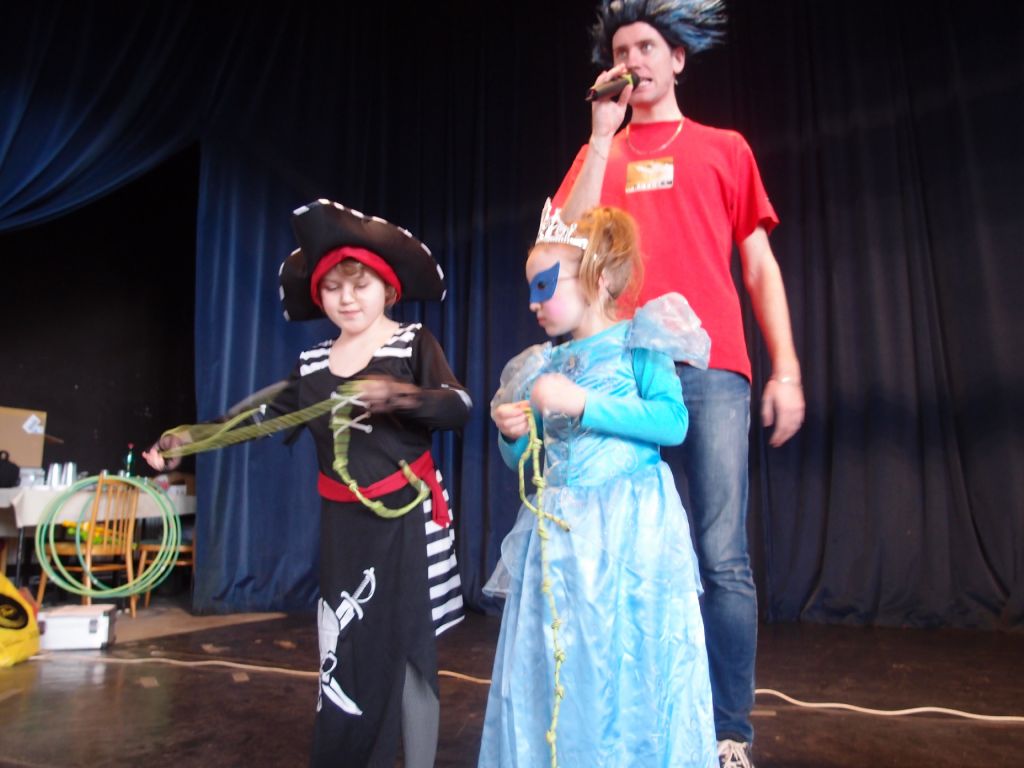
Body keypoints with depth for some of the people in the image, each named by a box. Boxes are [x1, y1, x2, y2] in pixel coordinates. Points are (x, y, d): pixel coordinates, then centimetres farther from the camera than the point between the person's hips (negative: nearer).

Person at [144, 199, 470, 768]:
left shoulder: (413, 343, -5)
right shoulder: (312, 364, 9)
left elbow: (458, 408, -17)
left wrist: (401, 395, -34)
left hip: (407, 520, -4)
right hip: (344, 528, 4)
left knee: (408, 651, 2)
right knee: (346, 656, 10)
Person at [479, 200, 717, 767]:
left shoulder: (638, 342, -2)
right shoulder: (545, 364, 13)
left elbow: (673, 422, -15)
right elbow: (526, 462, 19)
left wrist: (583, 404, -19)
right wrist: (512, 435, -4)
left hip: (629, 527, -5)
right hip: (556, 531, 5)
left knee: (628, 668, -1)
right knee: (548, 671, 8)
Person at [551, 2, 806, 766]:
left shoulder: (725, 149, 17)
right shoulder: (598, 154, 19)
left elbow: (759, 265, 12)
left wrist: (787, 368, 1)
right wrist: (604, 135, 2)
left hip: (712, 369, -1)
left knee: (723, 558, -5)